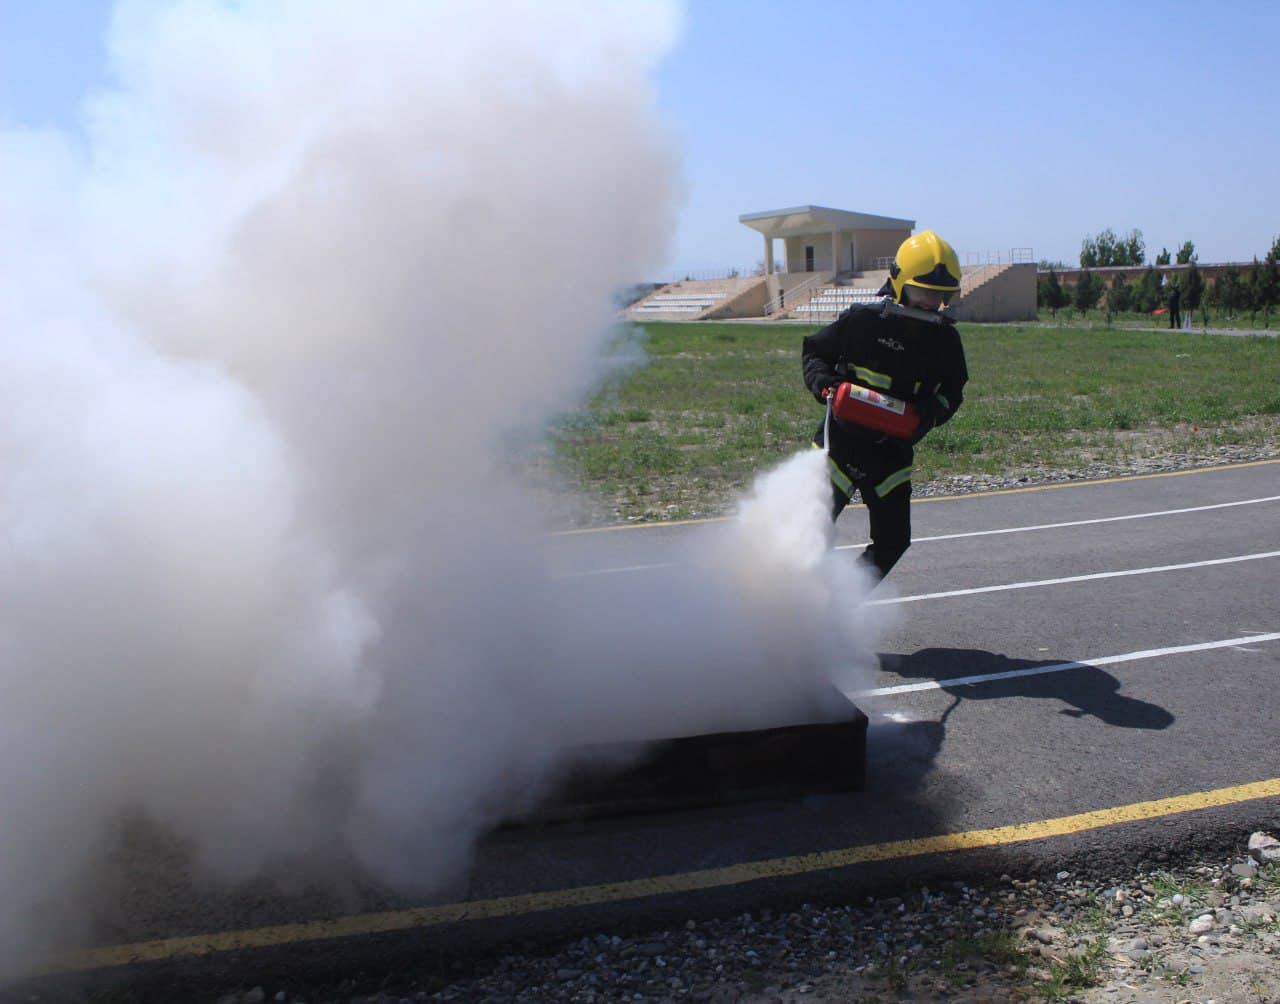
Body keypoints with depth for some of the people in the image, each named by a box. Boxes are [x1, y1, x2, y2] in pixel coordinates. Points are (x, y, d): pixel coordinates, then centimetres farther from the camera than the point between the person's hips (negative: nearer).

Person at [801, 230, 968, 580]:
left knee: (893, 541, 6)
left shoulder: (945, 338, 2)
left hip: (893, 452, 5)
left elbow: (952, 390, 11)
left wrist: (930, 411, -11)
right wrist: (824, 383, -19)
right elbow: (814, 350, 2)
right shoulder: (863, 319, -10)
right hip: (842, 442, -4)